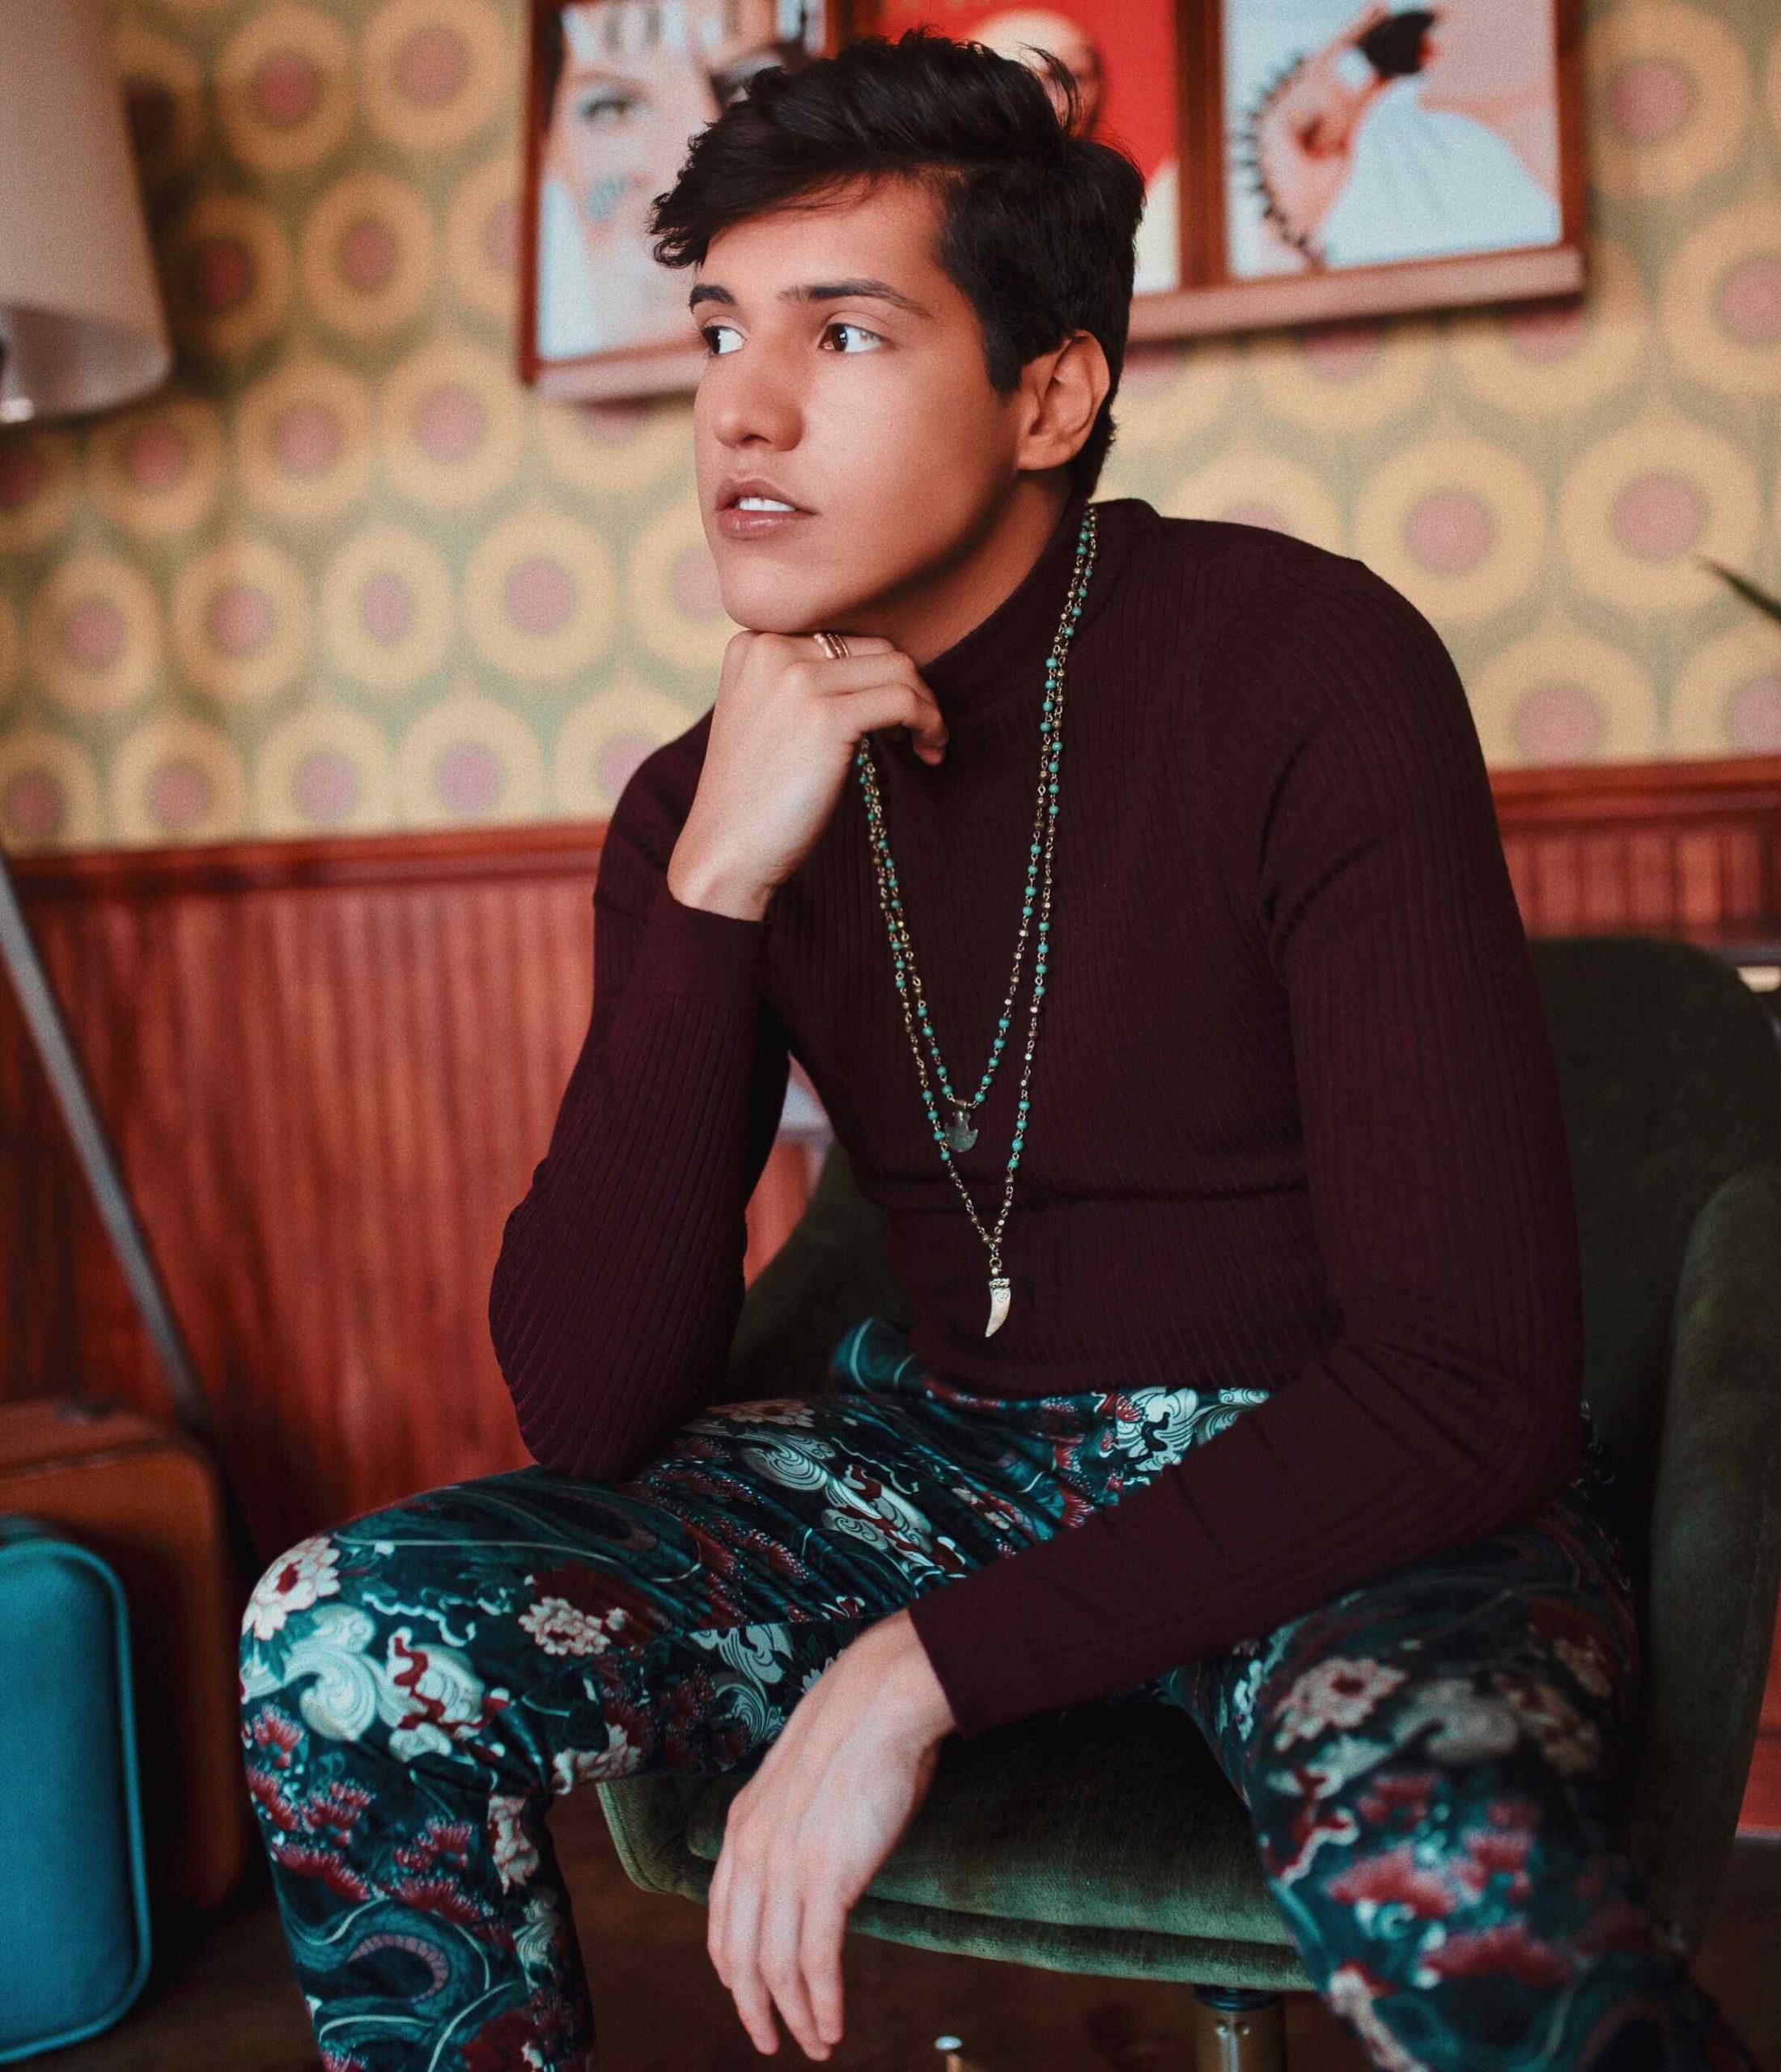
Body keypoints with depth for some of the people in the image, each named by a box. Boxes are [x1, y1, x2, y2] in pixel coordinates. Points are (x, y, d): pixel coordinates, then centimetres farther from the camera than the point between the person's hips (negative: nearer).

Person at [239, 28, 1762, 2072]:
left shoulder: (1305, 668, -16)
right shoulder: (703, 806, -1)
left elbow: (1470, 1375, -20)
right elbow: (587, 1405, -9)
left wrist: (922, 1668, -24)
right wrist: (716, 891, -20)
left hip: (1346, 1489, -4)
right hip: (954, 1452, 5)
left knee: (1459, 1900, -38)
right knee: (340, 1642, -14)